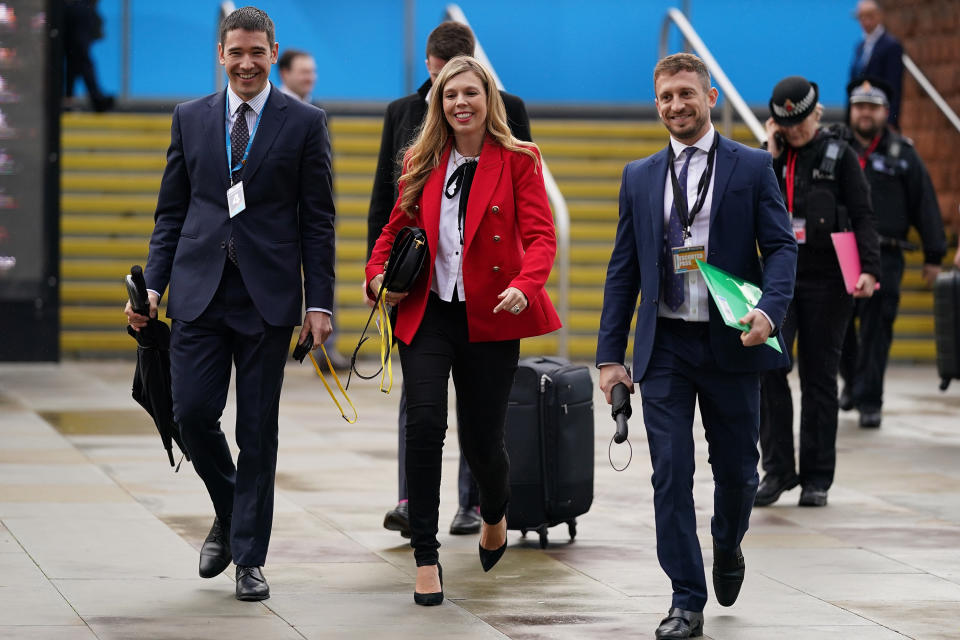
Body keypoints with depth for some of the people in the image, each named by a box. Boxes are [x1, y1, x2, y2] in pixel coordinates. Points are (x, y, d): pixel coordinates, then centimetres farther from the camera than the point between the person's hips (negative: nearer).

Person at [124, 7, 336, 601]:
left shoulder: (305, 123, 2)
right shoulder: (190, 118, 9)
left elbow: (317, 221, 1)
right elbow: (172, 212, 12)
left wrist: (320, 302, -4)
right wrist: (153, 284, 3)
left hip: (267, 296, -2)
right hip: (200, 292, 2)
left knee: (258, 430, 1)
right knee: (193, 412, -4)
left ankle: (249, 557, 9)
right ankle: (229, 514, 23)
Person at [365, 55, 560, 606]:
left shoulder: (518, 161, -3)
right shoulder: (423, 163, 7)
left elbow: (540, 235, -11)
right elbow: (397, 227, 20)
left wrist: (524, 285, -30)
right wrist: (379, 273, 2)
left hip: (490, 318, -2)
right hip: (427, 313, 2)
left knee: (483, 438, 4)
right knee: (425, 422, -15)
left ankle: (496, 514, 40)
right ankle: (426, 557, -8)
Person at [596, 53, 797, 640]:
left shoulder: (752, 167, 1)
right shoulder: (640, 177, 9)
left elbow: (781, 246, -2)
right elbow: (623, 267, 9)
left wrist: (770, 311, -21)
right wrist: (610, 354, 4)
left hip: (732, 344, -1)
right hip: (665, 345, 1)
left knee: (737, 470, 8)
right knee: (671, 474, -5)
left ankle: (728, 548, 40)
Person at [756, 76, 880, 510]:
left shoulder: (839, 156, 2)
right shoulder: (769, 158, 10)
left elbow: (862, 217, -1)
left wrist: (869, 269, -14)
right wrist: (771, 157, -6)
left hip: (827, 280, -2)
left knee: (819, 377, 2)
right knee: (768, 366, -13)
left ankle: (817, 478, 8)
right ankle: (777, 469, -7)